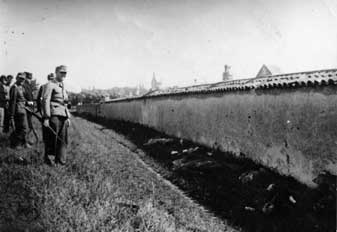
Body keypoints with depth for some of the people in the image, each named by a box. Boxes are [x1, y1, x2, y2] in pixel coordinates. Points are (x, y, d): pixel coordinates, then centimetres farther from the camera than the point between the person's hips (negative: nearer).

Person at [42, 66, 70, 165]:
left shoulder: (62, 87, 23)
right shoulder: (50, 85, -2)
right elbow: (45, 101, -10)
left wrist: (68, 117, 17)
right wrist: (46, 118, -18)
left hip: (63, 116, 7)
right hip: (54, 115, -7)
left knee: (63, 139, 4)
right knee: (52, 138, -3)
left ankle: (61, 160, 11)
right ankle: (47, 159, 9)